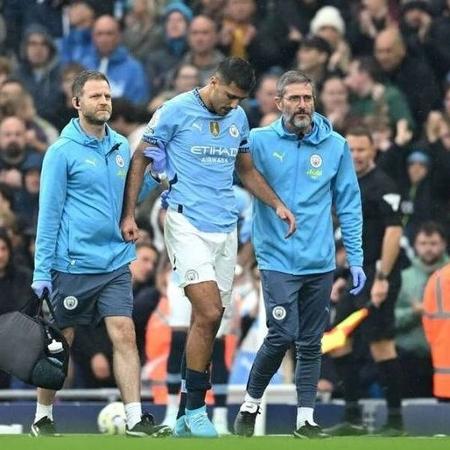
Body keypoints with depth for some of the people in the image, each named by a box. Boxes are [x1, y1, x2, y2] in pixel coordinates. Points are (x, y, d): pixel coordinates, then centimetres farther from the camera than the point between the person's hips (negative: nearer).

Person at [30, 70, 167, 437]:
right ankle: (43, 417, 19)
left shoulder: (121, 147, 9)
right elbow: (49, 214, -7)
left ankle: (135, 418, -8)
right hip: (73, 265, -4)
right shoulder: (63, 152, -7)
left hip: (115, 263, 4)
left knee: (124, 335, -6)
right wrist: (42, 270, -9)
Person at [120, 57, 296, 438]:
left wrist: (277, 205, 12)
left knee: (208, 321, 4)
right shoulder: (175, 111, -6)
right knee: (209, 313, -17)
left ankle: (185, 416, 10)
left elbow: (247, 170, 25)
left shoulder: (238, 118, 12)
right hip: (187, 224, -6)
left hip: (225, 229, 6)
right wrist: (128, 214, -4)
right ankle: (196, 409, -7)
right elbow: (140, 159, 1)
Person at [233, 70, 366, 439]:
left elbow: (349, 205, 7)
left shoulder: (336, 146, 3)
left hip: (320, 263, 3)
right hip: (278, 260, -3)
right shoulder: (259, 142, -4)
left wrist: (356, 259, 5)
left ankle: (305, 419, 16)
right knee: (283, 336, -12)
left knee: (311, 343, 7)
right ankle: (250, 405, 8)